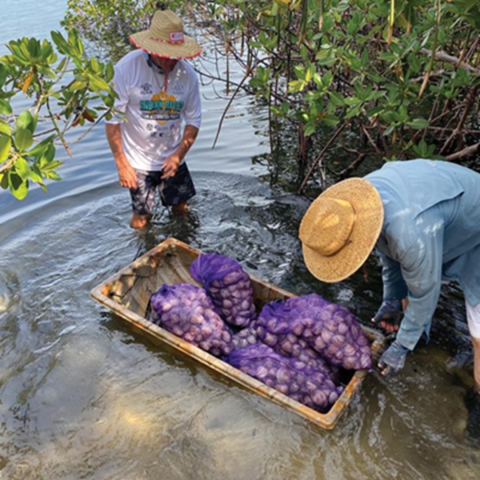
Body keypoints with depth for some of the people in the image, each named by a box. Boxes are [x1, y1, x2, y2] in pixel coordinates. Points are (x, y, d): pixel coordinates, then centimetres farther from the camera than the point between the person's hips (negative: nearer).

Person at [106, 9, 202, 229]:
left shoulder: (187, 74, -10)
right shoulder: (127, 68, -20)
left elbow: (193, 120, -1)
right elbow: (112, 119, -15)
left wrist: (179, 155, -14)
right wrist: (122, 164, -16)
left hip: (172, 158, 3)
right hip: (138, 161, -3)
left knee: (182, 209, 16)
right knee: (141, 221, 6)